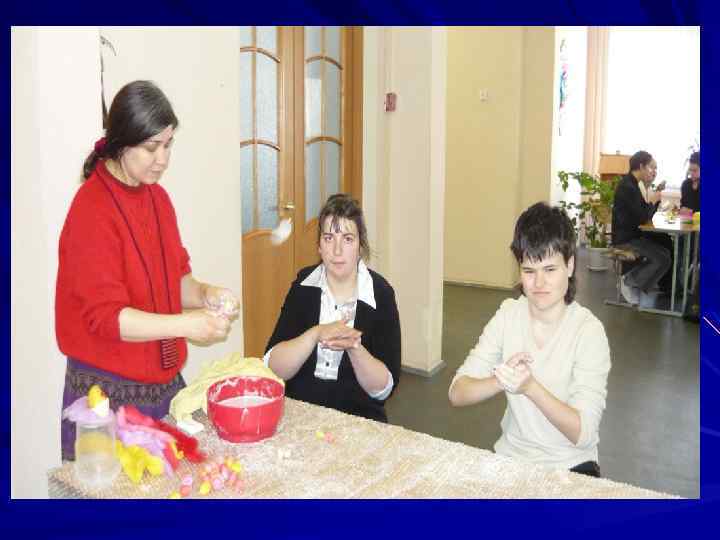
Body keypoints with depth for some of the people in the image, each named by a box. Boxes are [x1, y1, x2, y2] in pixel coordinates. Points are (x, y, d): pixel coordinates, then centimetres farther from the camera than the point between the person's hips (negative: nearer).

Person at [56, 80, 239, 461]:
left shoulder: (158, 197, 5)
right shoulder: (92, 210, -17)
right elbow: (106, 315, -19)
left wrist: (204, 294, -9)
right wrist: (186, 324, -29)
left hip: (164, 381, 7)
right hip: (108, 388, -6)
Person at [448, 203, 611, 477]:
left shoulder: (588, 330, -14)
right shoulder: (508, 314, -4)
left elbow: (583, 434, -19)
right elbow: (456, 393, -8)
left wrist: (530, 387, -34)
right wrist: (500, 381, -27)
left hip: (570, 467, -2)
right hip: (510, 455, 2)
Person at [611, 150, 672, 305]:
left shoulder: (631, 184, 12)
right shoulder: (627, 187, -19)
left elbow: (645, 215, 14)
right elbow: (643, 218, -22)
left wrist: (655, 198, 1)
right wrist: (653, 201, -6)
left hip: (631, 234, 10)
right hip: (625, 238, -10)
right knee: (664, 258, -15)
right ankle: (629, 281, -2)